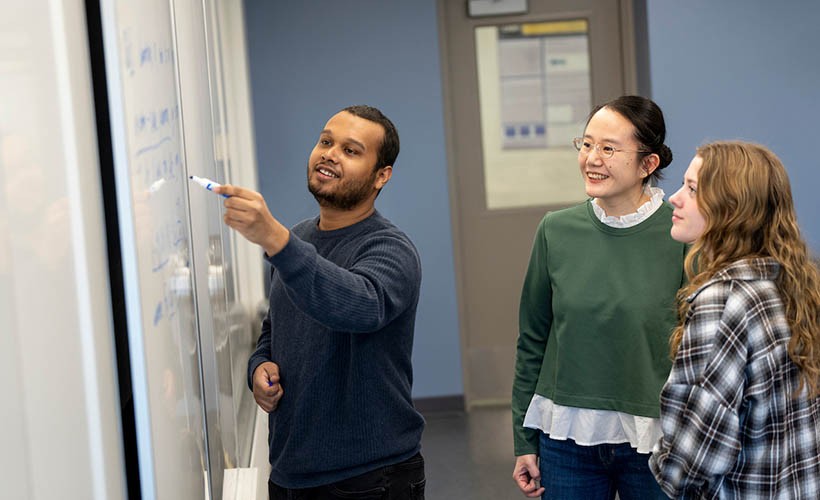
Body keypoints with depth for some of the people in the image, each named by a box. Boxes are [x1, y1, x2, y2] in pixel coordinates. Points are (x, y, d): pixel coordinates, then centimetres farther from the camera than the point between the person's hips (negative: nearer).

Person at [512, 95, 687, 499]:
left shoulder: (682, 234, -9)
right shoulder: (556, 231, 1)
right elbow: (532, 340, 7)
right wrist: (525, 441, 7)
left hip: (654, 440, -2)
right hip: (565, 438, 3)